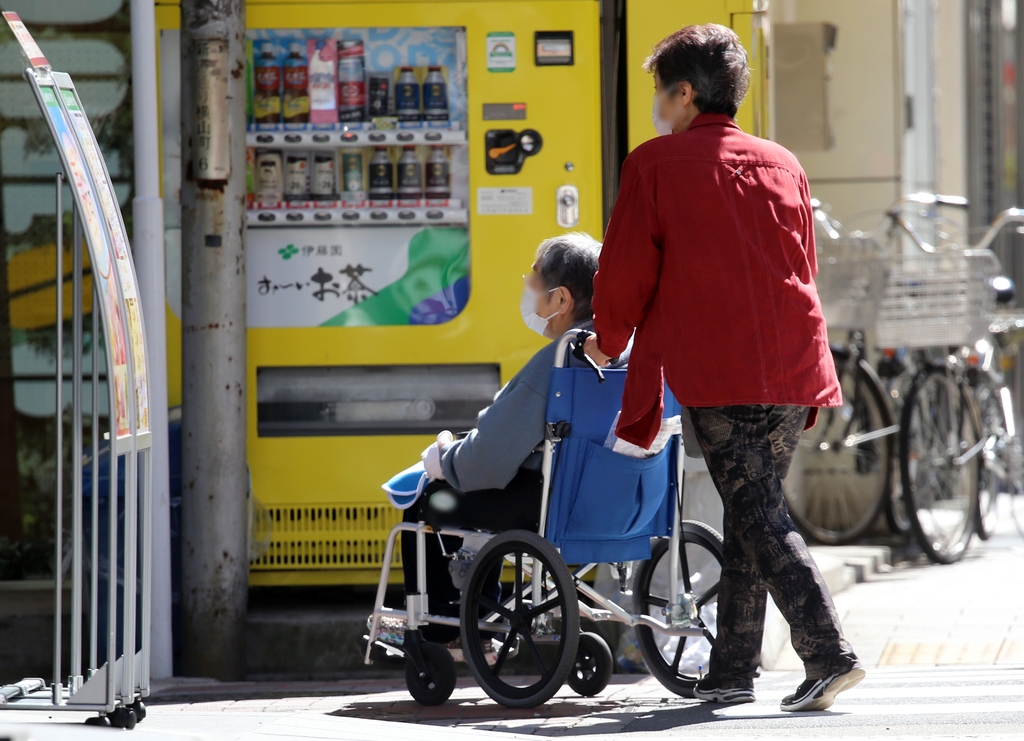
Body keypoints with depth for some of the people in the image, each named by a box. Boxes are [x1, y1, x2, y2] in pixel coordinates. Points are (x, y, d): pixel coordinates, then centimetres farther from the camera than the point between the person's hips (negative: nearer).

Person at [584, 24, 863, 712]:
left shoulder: (655, 164, 1)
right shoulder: (783, 164, 17)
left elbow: (626, 271, 0)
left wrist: (609, 340, 18)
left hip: (715, 371, -6)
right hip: (792, 367, 6)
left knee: (759, 516, -7)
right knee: (754, 510, 12)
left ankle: (828, 651, -20)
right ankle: (733, 669, 15)